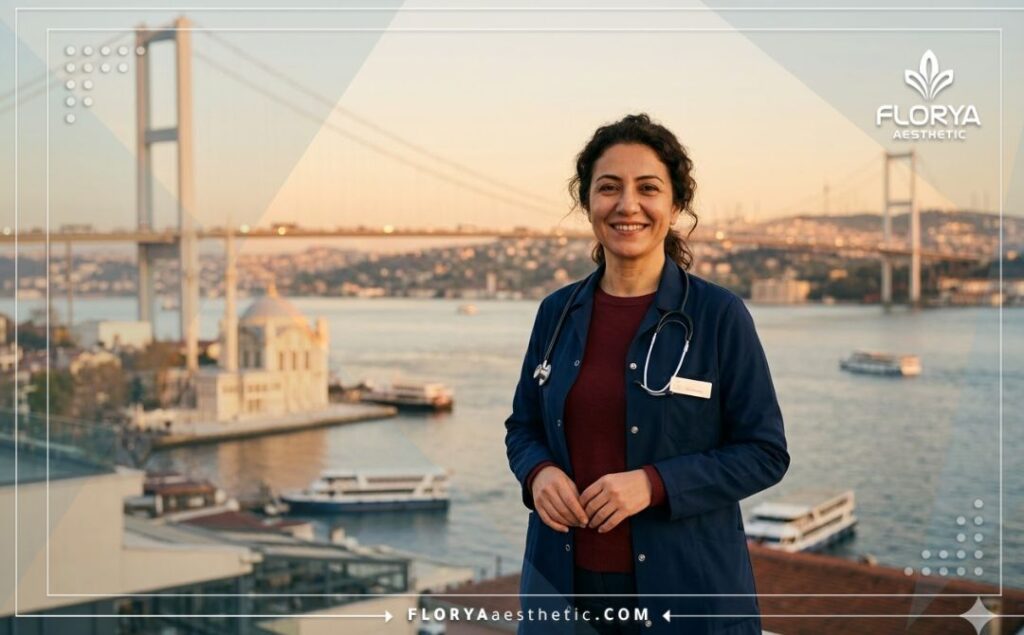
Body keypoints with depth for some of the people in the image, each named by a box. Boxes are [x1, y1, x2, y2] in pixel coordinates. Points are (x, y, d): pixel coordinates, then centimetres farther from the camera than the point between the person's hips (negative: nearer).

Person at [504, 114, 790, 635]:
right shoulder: (557, 312, 3)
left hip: (688, 587, -3)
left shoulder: (719, 315, -8)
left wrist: (654, 484, -20)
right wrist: (538, 472, -10)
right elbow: (523, 426, 12)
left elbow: (765, 452, -8)